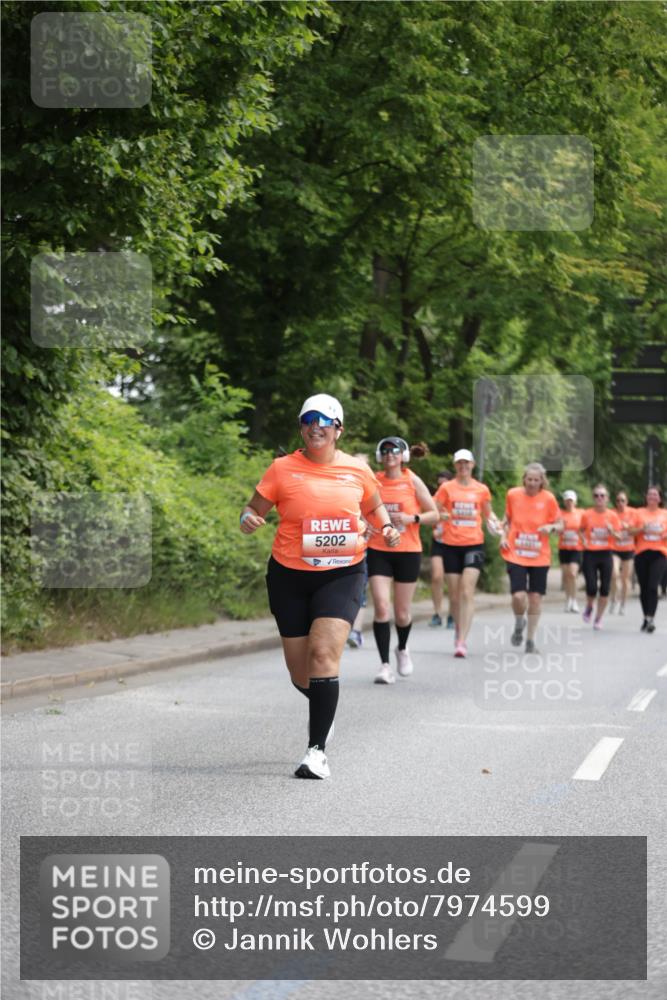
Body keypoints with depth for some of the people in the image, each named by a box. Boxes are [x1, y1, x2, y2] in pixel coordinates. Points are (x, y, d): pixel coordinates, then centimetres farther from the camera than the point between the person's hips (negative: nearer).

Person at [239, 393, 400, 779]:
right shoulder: (283, 469, -2)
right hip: (290, 576, 1)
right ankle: (325, 711, 42)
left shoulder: (357, 469, 3)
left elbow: (375, 506, 21)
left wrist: (386, 527, 1)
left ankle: (318, 750, -16)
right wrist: (248, 519, -20)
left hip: (343, 575, -1)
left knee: (324, 653, -21)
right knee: (301, 675, 6)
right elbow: (254, 509, 3)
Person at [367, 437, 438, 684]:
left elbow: (434, 514, 1)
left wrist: (411, 518, -16)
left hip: (408, 552, 0)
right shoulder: (374, 481, 2)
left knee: (402, 613, 7)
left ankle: (402, 649, 38)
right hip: (378, 550, 0)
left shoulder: (412, 481, -2)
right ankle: (385, 665, -8)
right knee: (381, 607, -14)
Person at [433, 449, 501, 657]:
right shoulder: (446, 488, 4)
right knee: (454, 595, 6)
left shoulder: (482, 490, 7)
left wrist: (495, 523, 1)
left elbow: (488, 513, 21)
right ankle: (458, 630, 31)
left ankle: (462, 641, -17)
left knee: (467, 592, -13)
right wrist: (440, 516, -17)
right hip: (451, 545, 1)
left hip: (474, 544, -1)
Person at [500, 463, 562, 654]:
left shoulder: (548, 498, -3)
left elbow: (560, 525, 4)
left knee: (535, 597, 3)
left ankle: (530, 640, 19)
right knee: (518, 596, -14)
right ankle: (519, 624, 20)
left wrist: (551, 527, -17)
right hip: (516, 554, 0)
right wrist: (503, 535, 1)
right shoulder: (513, 494, -1)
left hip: (539, 557, 1)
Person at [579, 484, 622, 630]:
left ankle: (599, 617, 16)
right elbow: (581, 530, 15)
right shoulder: (587, 515, -2)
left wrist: (612, 531, -17)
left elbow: (619, 537, 3)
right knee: (591, 588, -9)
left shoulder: (612, 515, 0)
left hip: (606, 554, 1)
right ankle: (589, 607, 24)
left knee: (605, 588, 0)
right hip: (590, 554, -1)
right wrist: (584, 540, -4)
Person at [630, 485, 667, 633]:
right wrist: (642, 529, -13)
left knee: (653, 586, -16)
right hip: (642, 553, 1)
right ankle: (646, 617, 18)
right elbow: (632, 531, 6)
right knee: (644, 587, 4)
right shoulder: (640, 512, 9)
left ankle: (651, 619, -20)